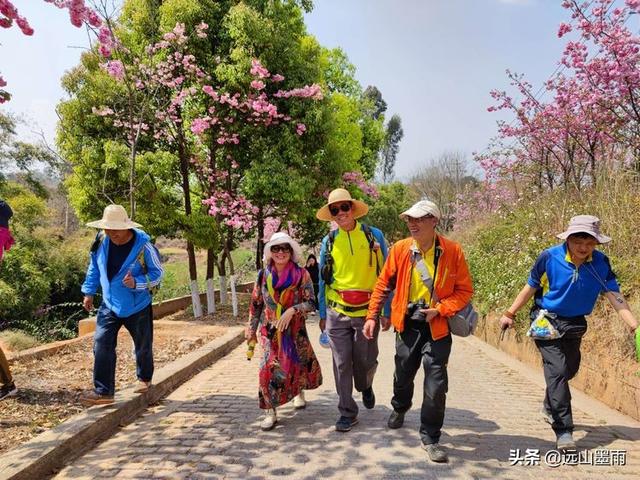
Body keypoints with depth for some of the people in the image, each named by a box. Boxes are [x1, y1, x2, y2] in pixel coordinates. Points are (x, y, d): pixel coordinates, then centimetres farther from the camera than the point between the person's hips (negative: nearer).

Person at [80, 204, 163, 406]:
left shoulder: (143, 245, -22)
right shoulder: (101, 242, -8)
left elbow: (157, 273, -13)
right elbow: (94, 268, 8)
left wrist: (137, 283, -29)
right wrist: (89, 292, 10)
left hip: (137, 306, -3)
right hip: (109, 305, 3)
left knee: (142, 346, 14)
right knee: (101, 345, -9)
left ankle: (144, 379, 40)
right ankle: (103, 391, -1)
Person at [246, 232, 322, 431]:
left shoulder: (301, 275, -10)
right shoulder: (263, 275, -2)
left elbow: (311, 303, -11)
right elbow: (256, 304, 7)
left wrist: (292, 310, -25)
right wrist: (251, 329, 8)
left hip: (295, 330, -1)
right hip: (270, 330, 1)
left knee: (301, 363, 12)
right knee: (270, 367, -11)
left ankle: (299, 392, 45)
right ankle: (270, 412, 2)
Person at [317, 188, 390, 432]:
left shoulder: (374, 235, -1)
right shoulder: (329, 241, 4)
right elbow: (323, 279, 11)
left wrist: (387, 311, 0)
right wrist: (322, 314, 11)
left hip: (367, 311, -1)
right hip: (337, 312, 1)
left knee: (366, 361, 10)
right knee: (342, 363, 4)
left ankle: (365, 387, 44)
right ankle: (347, 412, 20)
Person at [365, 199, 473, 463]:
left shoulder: (452, 251, -10)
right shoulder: (399, 249, -5)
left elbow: (464, 290, -5)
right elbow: (383, 285, 4)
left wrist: (440, 309, -17)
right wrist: (372, 316, 1)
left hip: (437, 327, -2)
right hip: (407, 324, 2)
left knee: (436, 384, -4)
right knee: (403, 375, 20)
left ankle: (430, 437, 18)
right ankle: (399, 408, 53)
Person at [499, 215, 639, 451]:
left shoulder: (601, 263, -11)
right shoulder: (549, 258, -19)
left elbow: (615, 296, -14)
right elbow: (531, 287, -6)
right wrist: (510, 314, -3)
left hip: (575, 325, 5)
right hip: (547, 321, -5)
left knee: (569, 370, 19)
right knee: (558, 370, -14)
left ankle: (550, 408, 46)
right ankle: (563, 431, -7)